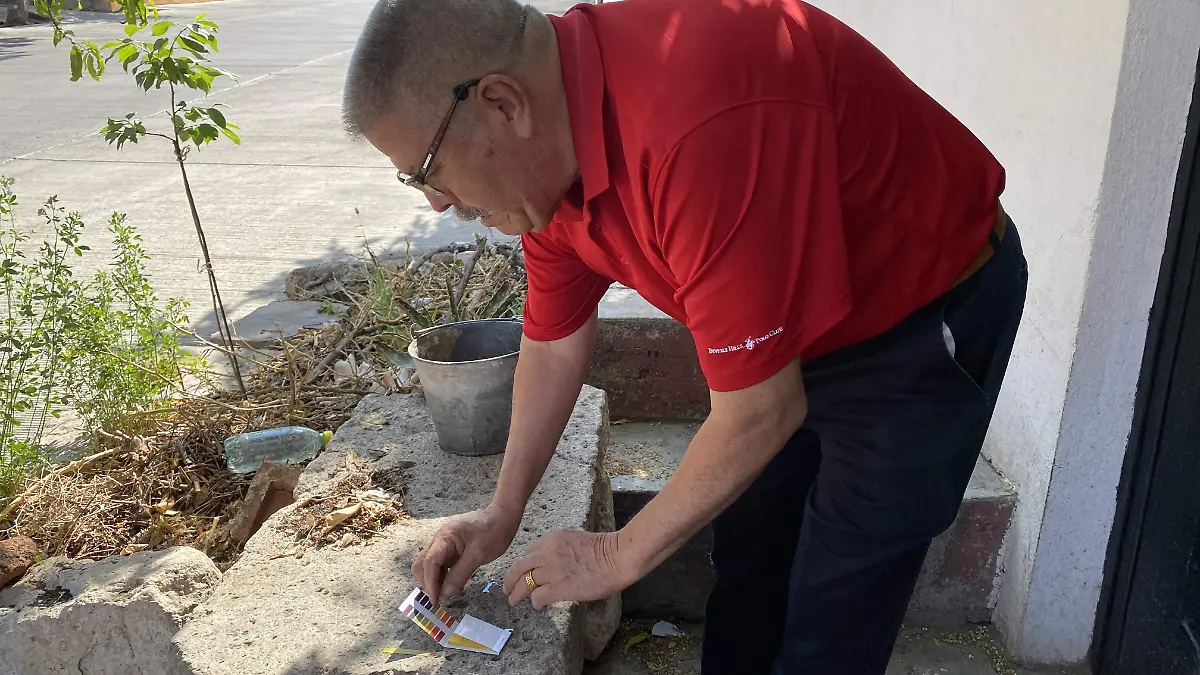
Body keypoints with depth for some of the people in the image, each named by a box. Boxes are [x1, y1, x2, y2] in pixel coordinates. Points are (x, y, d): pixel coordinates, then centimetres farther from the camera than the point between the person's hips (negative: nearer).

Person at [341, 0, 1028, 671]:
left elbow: (759, 412, -30)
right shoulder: (546, 150, -11)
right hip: (800, 324, 7)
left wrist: (620, 554, -15)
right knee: (744, 557, 19)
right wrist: (503, 511, 7)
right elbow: (556, 343, 4)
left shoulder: (700, 125, -39)